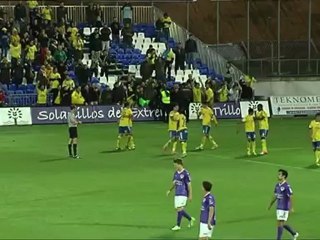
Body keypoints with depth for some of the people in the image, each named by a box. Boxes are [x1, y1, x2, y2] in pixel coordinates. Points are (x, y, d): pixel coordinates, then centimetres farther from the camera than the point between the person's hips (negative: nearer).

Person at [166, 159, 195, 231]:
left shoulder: (186, 173, -12)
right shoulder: (176, 173, 10)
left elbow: (189, 185, -10)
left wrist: (190, 195, -10)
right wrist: (170, 190, 5)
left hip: (183, 194, -8)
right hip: (177, 194, 8)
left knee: (179, 209, -10)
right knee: (177, 209, 9)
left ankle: (178, 225, -3)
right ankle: (190, 219, 27)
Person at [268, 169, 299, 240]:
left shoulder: (287, 186, -15)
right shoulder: (277, 185, 9)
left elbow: (291, 197, -17)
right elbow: (275, 196, 19)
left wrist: (291, 208, -20)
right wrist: (270, 205, 22)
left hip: (284, 208, -8)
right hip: (278, 207, 8)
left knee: (280, 223, -8)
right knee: (283, 224, 15)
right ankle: (294, 234, 33)